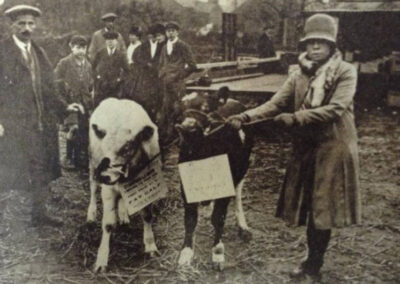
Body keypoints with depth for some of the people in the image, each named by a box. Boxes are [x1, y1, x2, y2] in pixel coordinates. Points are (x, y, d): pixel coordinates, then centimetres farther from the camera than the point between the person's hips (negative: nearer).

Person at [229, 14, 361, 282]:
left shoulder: (346, 72, -8)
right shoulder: (300, 75, 7)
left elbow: (335, 109, -20)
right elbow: (276, 103, 0)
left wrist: (296, 117, -26)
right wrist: (247, 116, -17)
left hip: (333, 148, -5)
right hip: (306, 148, 5)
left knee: (323, 208, 2)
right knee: (310, 207, 12)